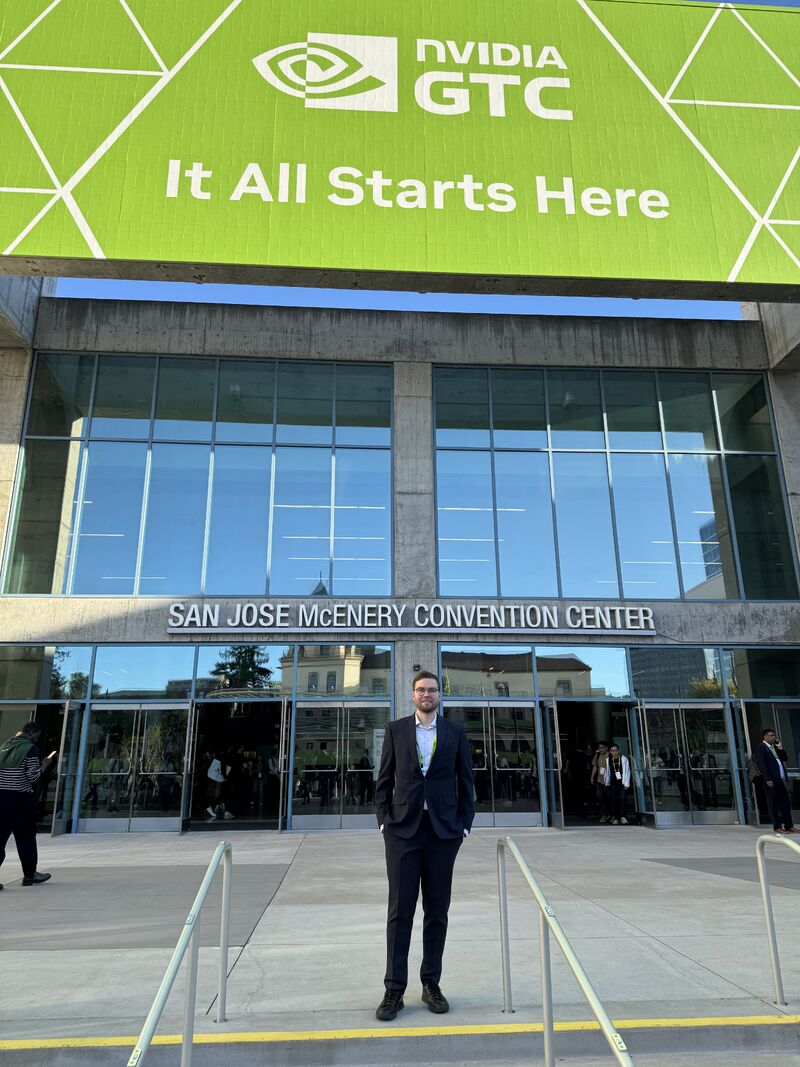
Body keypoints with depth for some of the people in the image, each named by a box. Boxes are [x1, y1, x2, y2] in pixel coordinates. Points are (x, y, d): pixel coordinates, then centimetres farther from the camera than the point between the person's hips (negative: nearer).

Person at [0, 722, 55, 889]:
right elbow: (33, 776, -12)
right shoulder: (30, 748, -9)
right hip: (21, 798, -5)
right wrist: (45, 764, 3)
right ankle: (30, 874, 20)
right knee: (26, 837, 9)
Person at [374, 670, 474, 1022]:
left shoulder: (455, 732, 5)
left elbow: (466, 782, 8)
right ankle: (394, 989, 11)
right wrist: (384, 820, -1)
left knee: (437, 911, 9)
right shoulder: (396, 730, 5)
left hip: (443, 831, 1)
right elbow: (384, 780, 6)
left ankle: (431, 984, 23)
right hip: (403, 831, -1)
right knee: (399, 911, 2)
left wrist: (464, 824, 1)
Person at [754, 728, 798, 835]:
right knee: (773, 805, 0)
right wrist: (767, 779, -20)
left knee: (786, 803, 8)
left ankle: (789, 826, 14)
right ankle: (777, 827, 6)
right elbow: (761, 764, -13)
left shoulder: (774, 747, 20)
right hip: (771, 782, -8)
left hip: (780, 780, 8)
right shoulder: (760, 747, -6)